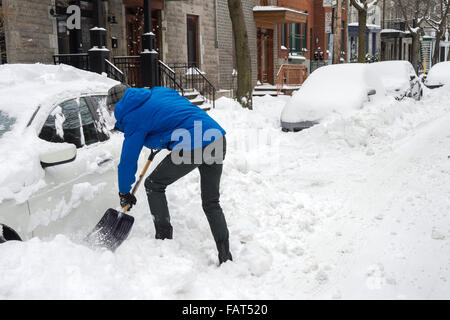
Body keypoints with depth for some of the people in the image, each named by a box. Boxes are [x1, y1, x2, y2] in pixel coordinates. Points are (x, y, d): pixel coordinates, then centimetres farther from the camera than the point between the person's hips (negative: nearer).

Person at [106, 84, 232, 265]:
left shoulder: (133, 117, 2)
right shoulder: (159, 92, 23)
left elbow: (128, 158, 6)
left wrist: (124, 192, 18)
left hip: (190, 148, -8)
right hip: (218, 140, 8)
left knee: (153, 185, 14)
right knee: (211, 203, 16)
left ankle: (164, 239, 14)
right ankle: (226, 257, 15)